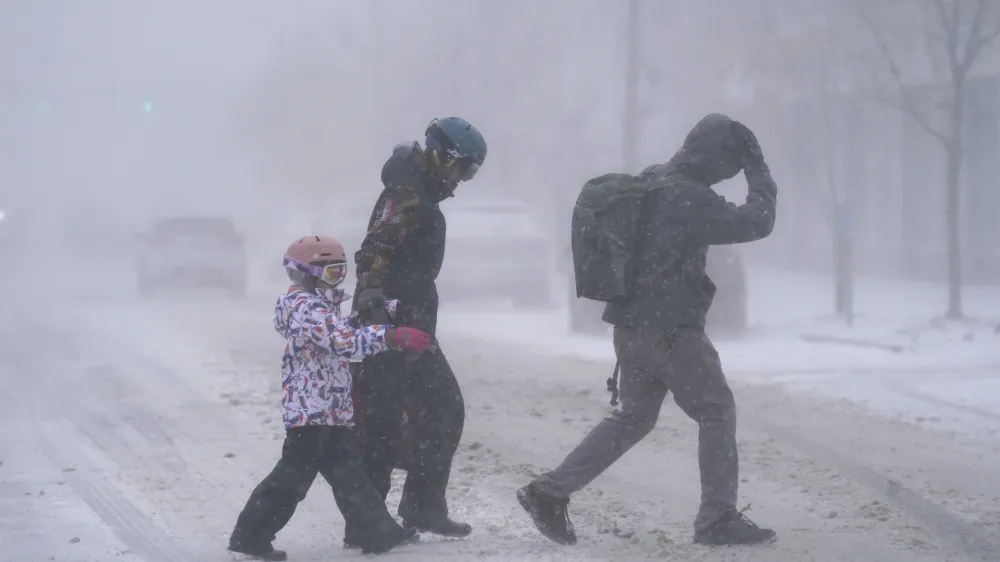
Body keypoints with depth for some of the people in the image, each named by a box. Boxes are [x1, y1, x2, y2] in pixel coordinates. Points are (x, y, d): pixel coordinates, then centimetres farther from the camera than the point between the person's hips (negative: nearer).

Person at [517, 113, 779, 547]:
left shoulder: (649, 183, 9)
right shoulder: (689, 197, -20)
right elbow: (755, 223, -17)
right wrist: (760, 173, -7)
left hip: (633, 323, 9)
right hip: (671, 328, -9)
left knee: (633, 417, 17)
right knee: (716, 412, 3)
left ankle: (549, 492, 13)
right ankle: (718, 519, 4)